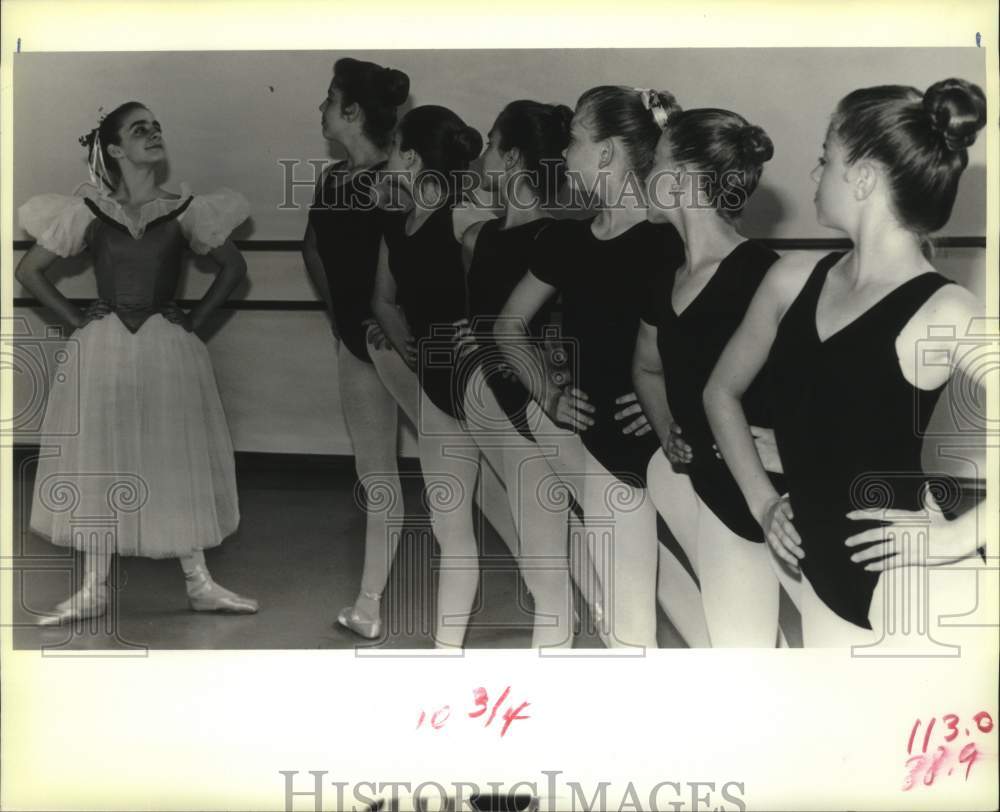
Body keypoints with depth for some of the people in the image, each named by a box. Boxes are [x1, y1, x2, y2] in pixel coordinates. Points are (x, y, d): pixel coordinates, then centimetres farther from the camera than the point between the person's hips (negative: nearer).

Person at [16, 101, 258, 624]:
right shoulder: (87, 212, 2)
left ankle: (199, 583, 12)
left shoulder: (184, 212, 3)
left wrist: (196, 320, 2)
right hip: (104, 347, 0)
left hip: (168, 347, 0)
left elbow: (233, 266, 11)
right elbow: (28, 271, 7)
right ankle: (93, 590, 11)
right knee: (99, 462, 2)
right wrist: (75, 319, 0)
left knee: (179, 460, 4)